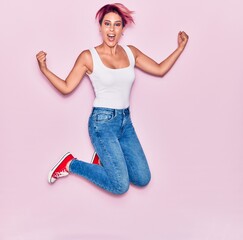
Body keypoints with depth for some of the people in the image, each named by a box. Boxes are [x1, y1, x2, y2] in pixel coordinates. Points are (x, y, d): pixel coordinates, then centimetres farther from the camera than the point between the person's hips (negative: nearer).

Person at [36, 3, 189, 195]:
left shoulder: (131, 52, 6)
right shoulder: (88, 56, -7)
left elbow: (160, 70, 11)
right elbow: (66, 87, -4)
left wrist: (180, 48, 8)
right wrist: (44, 69, -17)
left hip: (126, 121, 6)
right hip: (102, 122, -6)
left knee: (143, 179, 2)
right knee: (121, 186, -10)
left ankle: (106, 158, 25)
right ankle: (70, 164, 8)